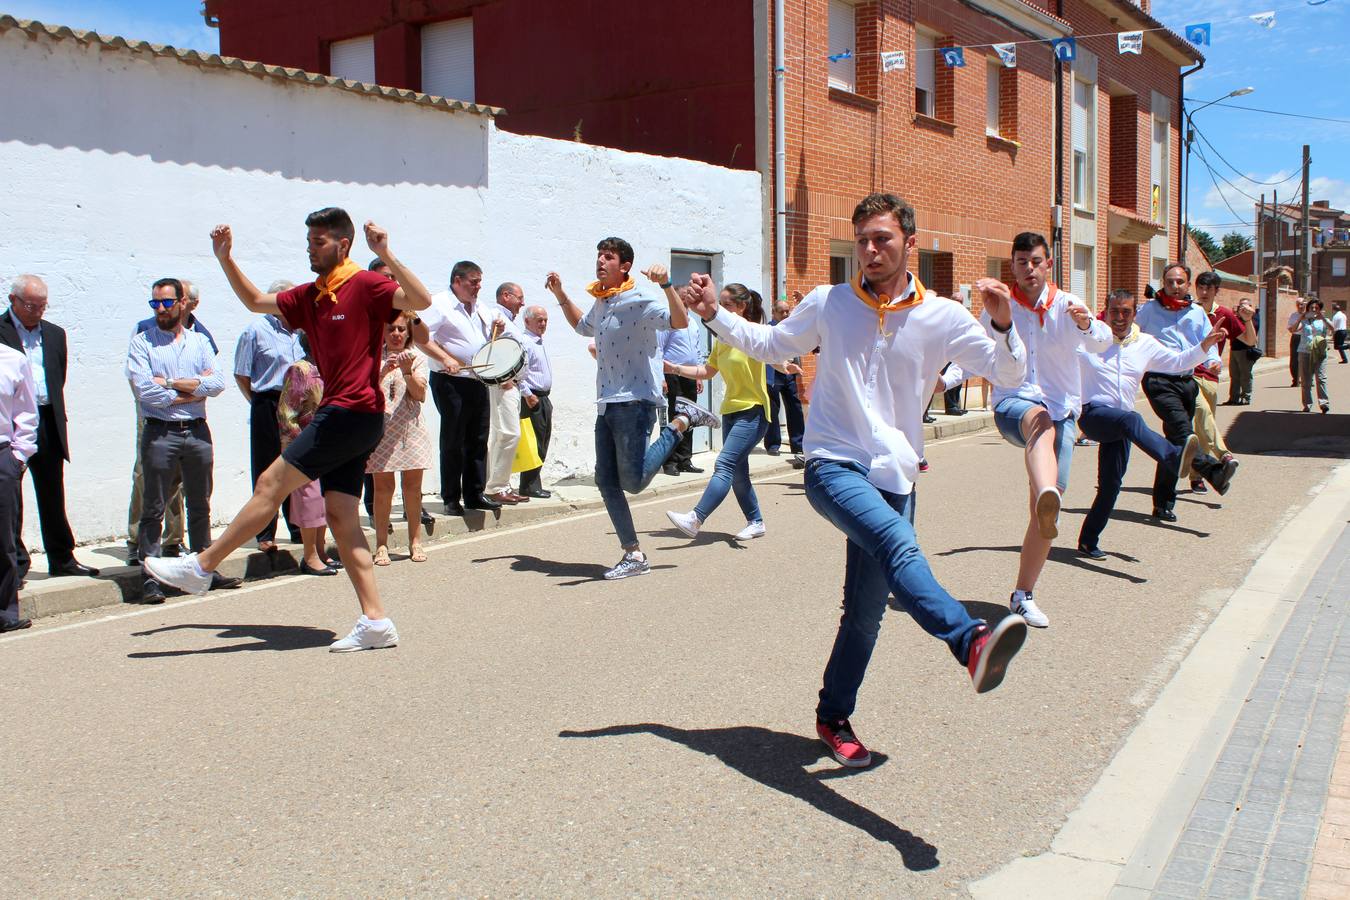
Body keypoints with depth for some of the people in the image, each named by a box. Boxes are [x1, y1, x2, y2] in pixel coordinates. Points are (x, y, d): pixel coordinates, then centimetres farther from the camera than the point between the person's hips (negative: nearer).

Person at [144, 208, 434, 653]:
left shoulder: (365, 286, -7)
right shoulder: (309, 296, 18)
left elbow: (421, 300, -21)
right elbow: (256, 301, 30)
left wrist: (387, 256, -28)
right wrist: (226, 259, 19)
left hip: (353, 412, -9)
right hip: (338, 416, 9)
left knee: (271, 484, -3)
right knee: (340, 516, 4)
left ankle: (200, 566, 10)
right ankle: (375, 621, 4)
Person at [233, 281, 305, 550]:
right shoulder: (257, 329, -6)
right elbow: (241, 375, -2)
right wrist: (260, 403, 1)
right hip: (267, 407, -5)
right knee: (266, 473, 3)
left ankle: (298, 529, 23)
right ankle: (265, 534, 12)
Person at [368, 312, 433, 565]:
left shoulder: (418, 358, 9)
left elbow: (420, 394, -2)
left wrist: (407, 372, -17)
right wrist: (384, 372, -19)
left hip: (410, 428, 1)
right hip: (381, 428, -1)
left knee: (413, 486, 3)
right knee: (383, 486, -3)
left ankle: (415, 541, 14)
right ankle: (381, 544, 4)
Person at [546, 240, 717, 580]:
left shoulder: (640, 300, -11)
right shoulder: (600, 303, 15)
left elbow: (680, 321, -25)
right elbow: (582, 327, 37)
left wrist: (667, 284, -36)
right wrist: (560, 294, 30)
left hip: (634, 403, -8)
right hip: (606, 405, 8)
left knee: (633, 481, -9)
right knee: (606, 481, 4)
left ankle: (681, 420, 9)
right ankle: (634, 555, 12)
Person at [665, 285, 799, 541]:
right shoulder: (722, 339, 11)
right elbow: (707, 371, 18)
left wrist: (787, 367, -46)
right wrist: (675, 369, 11)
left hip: (753, 411, -8)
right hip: (730, 411, 8)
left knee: (724, 465, -17)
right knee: (737, 472, 11)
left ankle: (695, 519, -25)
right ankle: (755, 522, 24)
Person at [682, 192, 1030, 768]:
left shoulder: (941, 317, 2)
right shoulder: (828, 304, 5)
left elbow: (1009, 375, 0)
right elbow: (771, 345, 20)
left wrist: (1002, 326, -20)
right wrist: (713, 314, 8)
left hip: (894, 478, 3)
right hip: (833, 466, -2)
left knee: (865, 612, 8)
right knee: (898, 544, -34)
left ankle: (834, 719, 26)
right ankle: (972, 642, -51)